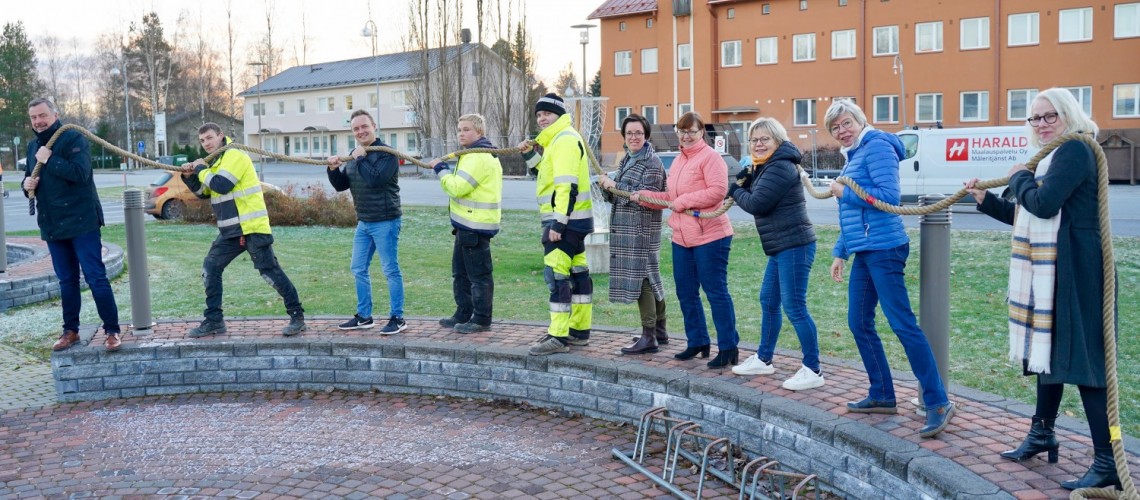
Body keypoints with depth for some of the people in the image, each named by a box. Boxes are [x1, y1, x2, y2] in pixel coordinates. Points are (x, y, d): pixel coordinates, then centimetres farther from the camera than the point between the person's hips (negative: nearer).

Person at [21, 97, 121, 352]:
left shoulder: (73, 138, -9)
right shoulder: (33, 146, 14)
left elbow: (79, 172, -24)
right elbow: (30, 178, 23)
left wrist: (49, 159, -19)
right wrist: (27, 184, 0)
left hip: (81, 221, -7)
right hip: (52, 225, 7)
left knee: (96, 278, -7)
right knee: (66, 281, 13)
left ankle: (112, 331, -1)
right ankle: (70, 330, 22)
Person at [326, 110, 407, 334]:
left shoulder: (387, 154, -13)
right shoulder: (354, 155, 12)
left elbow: (375, 179, -28)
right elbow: (341, 185, 14)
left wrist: (360, 159, -17)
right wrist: (334, 170, -5)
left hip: (385, 222, -9)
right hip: (363, 223, 9)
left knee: (391, 271, -3)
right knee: (359, 270, 13)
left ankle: (397, 318, 4)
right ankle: (364, 316, 24)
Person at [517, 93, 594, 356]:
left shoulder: (565, 139, -14)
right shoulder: (557, 140, 19)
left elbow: (567, 185, -21)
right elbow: (549, 173, 25)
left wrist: (557, 223, -24)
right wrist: (530, 155, 11)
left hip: (565, 219, -11)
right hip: (572, 219, 11)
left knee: (556, 275, -11)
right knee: (577, 272, 13)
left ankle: (558, 337, -8)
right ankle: (579, 331, 20)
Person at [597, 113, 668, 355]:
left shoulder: (652, 163, -10)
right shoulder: (626, 160, 17)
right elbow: (618, 197, 21)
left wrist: (615, 185, -15)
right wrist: (608, 187, 0)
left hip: (642, 229, -9)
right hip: (626, 229, 9)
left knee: (641, 278, -8)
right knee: (650, 279, 13)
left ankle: (649, 337, -3)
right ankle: (660, 331, 22)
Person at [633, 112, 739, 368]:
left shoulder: (710, 157, -9)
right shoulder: (678, 160, 17)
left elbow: (718, 190, -21)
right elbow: (671, 198, 21)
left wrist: (683, 201, -19)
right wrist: (643, 196, 7)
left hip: (710, 236, -9)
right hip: (682, 238, 9)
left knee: (716, 292, -4)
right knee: (686, 293, 14)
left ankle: (728, 348, 5)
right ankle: (697, 342, 27)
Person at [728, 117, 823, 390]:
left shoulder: (780, 167, -16)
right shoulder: (767, 167, 17)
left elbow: (756, 203, -20)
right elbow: (753, 194, 16)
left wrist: (735, 191, -2)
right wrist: (745, 180, -1)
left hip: (794, 246, -11)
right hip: (781, 248, 11)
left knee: (794, 307, -8)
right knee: (768, 301, 17)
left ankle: (812, 371, -1)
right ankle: (763, 359, 30)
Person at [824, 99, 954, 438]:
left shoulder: (877, 146, -7)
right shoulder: (853, 157, 20)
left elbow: (889, 195, -19)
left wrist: (844, 193, -10)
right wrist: (840, 253, 20)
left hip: (883, 249, -10)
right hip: (863, 252, 10)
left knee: (903, 324, -10)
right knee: (859, 324, 10)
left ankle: (938, 402, -6)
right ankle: (882, 396, 20)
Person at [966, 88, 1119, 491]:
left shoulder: (1075, 149, -13)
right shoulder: (1052, 156, 18)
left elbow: (1044, 204, -24)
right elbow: (1026, 215, 22)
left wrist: (1019, 177, -6)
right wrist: (985, 200, 14)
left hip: (1071, 270, -10)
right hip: (1047, 269, 10)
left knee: (1079, 357, -10)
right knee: (1049, 350, 18)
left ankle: (1107, 463, -6)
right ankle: (1042, 433, 32)